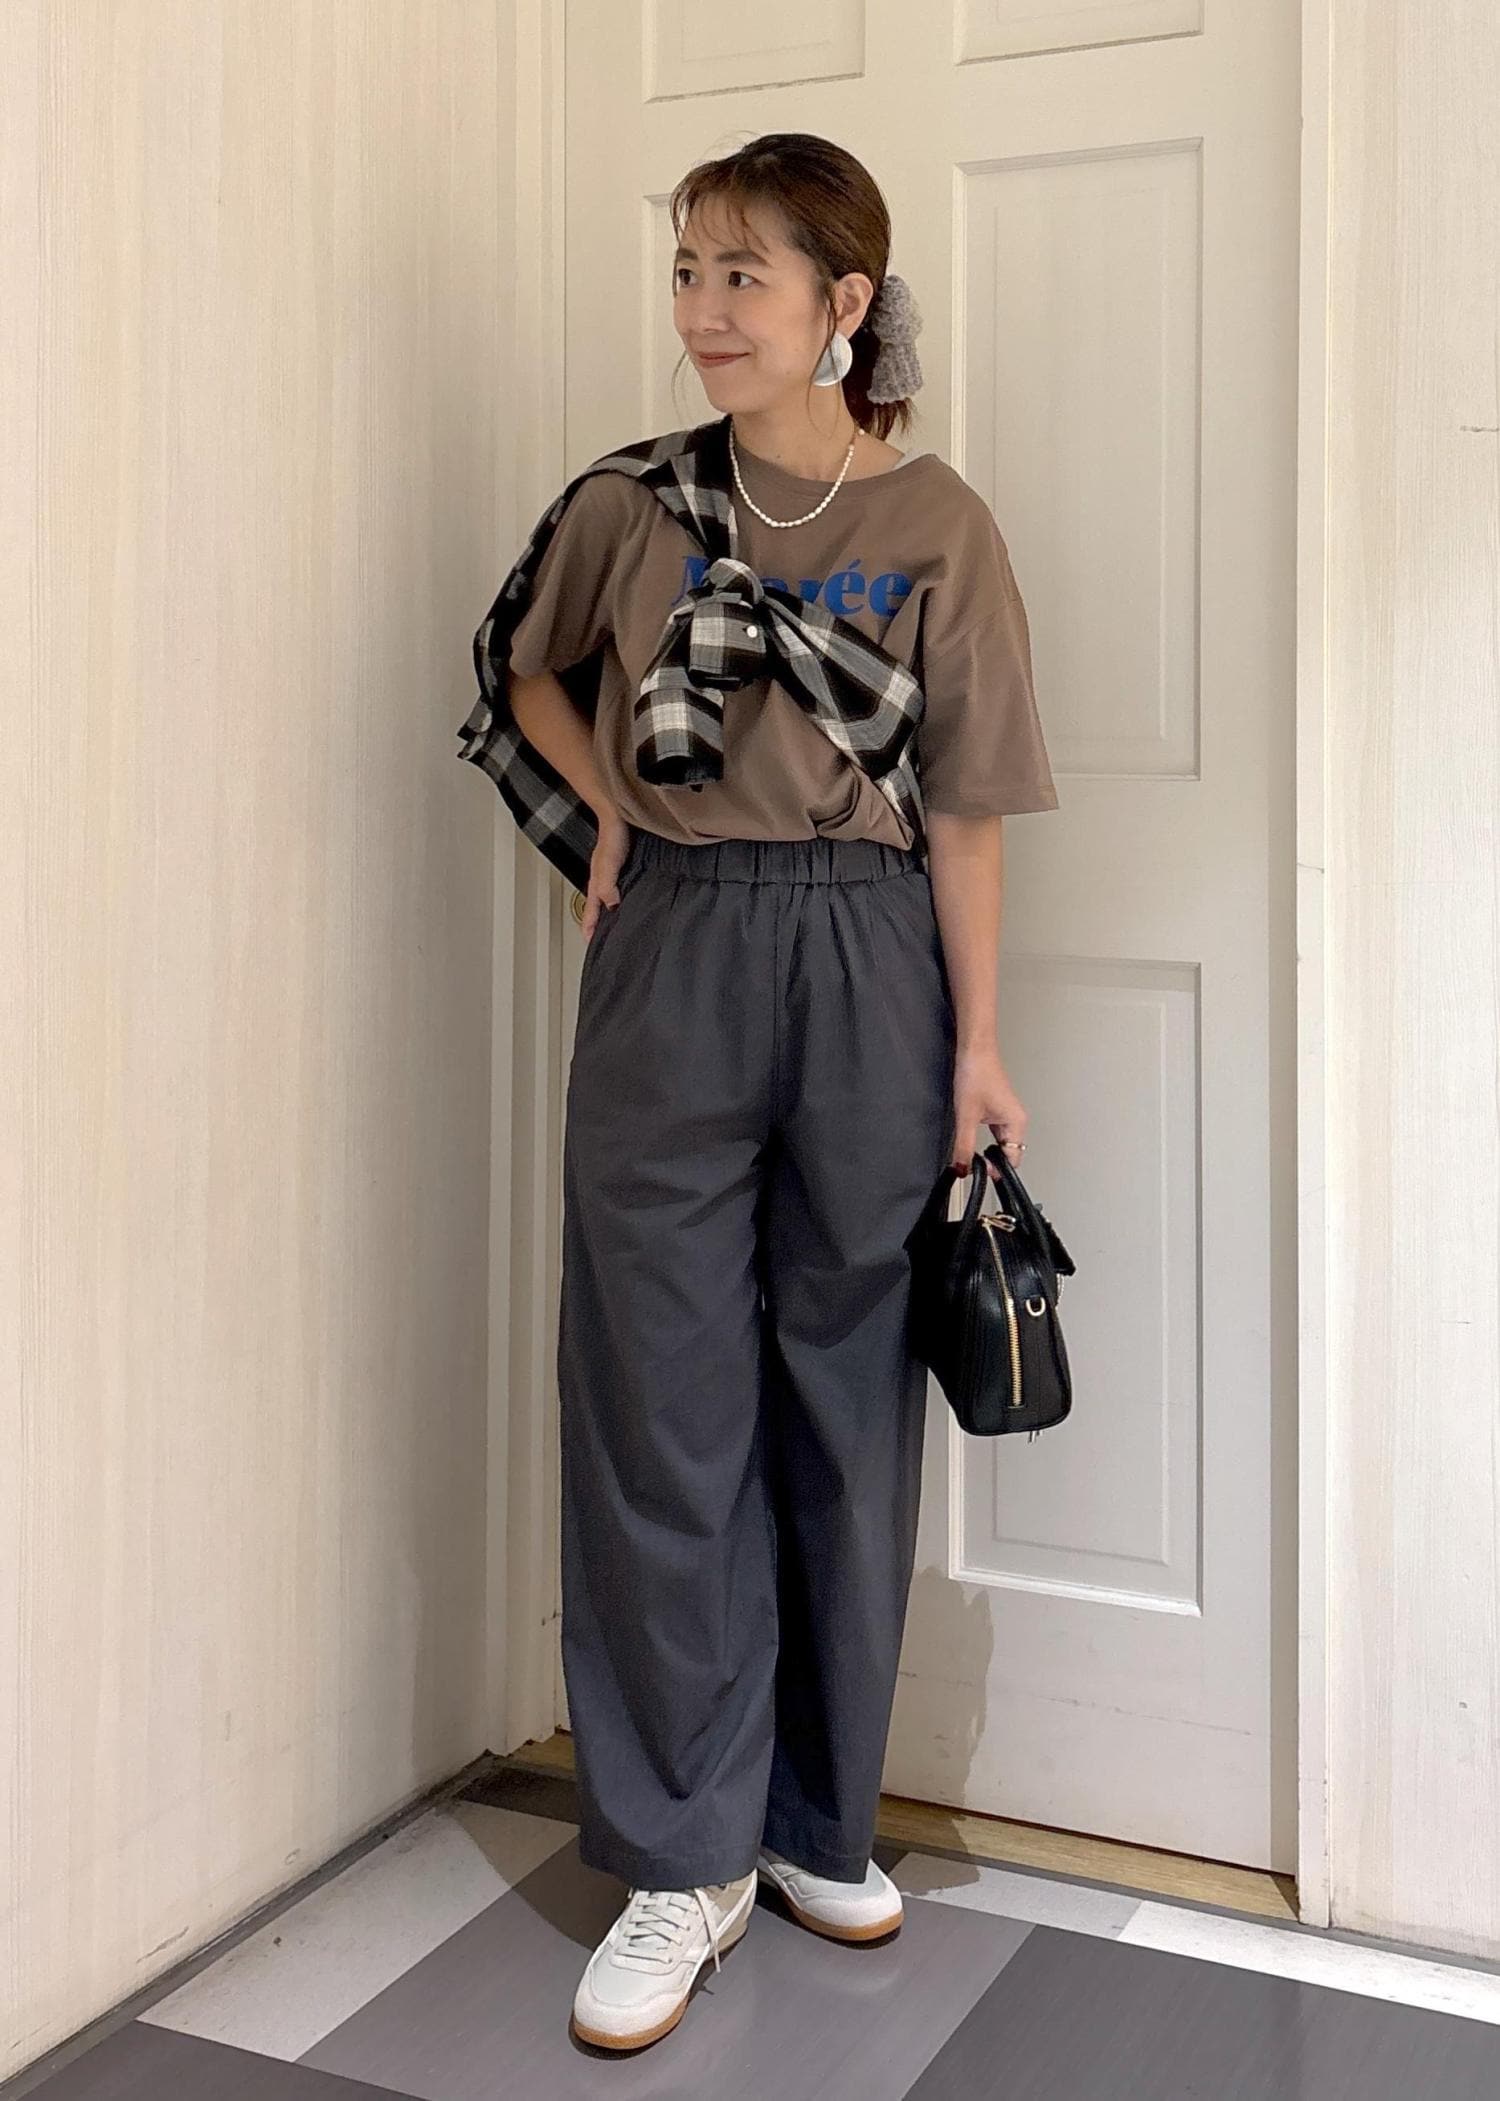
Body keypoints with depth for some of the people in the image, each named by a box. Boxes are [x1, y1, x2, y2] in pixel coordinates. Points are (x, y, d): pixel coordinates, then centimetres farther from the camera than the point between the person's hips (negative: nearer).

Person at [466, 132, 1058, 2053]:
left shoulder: (935, 524, 0)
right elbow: (533, 673, 22)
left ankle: (819, 1819, 26)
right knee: (665, 1400, 1)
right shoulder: (632, 505, 4)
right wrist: (607, 805, 5)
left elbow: (960, 809, 1)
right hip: (670, 958, 1)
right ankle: (682, 1858, 14)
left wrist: (976, 1042, -1)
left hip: (866, 965, 0)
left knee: (848, 1394, 8)